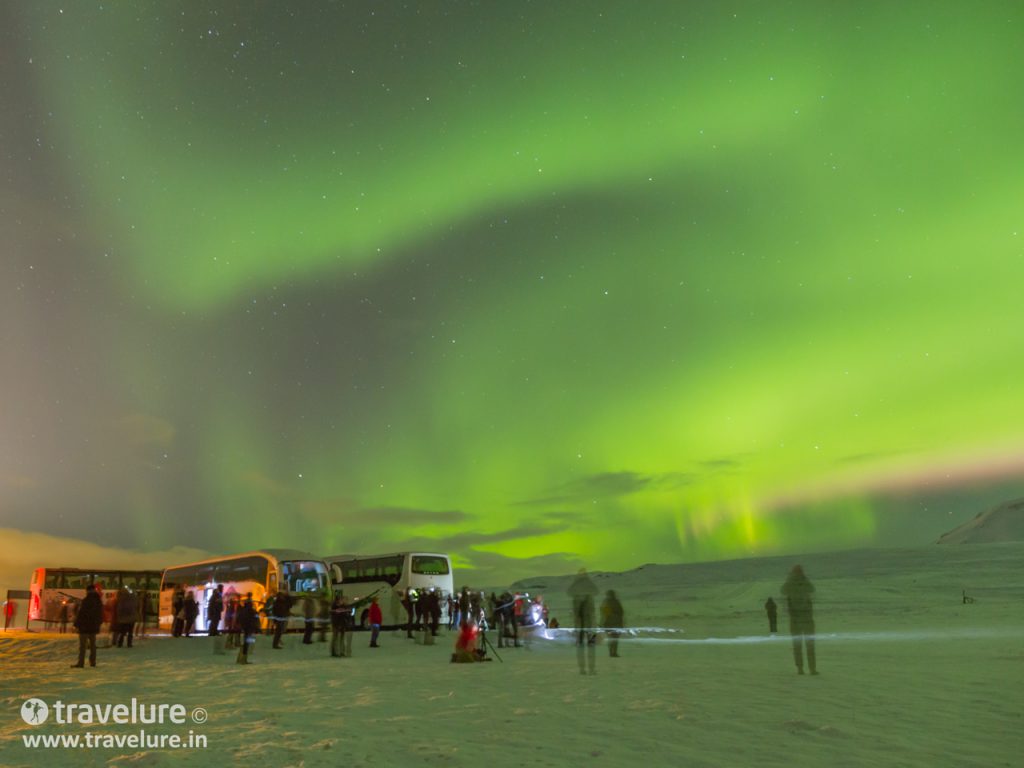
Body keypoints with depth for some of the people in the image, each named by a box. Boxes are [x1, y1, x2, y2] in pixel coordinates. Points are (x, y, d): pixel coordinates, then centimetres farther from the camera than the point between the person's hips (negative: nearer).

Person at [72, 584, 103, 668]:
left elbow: (81, 613, -17)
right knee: (92, 644, 14)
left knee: (82, 645, -3)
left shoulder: (86, 600, -14)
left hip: (85, 626, -7)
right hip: (94, 626, 7)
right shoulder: (99, 601, 9)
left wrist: (76, 624, -11)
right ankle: (92, 662, 17)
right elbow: (101, 614, 17)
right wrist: (98, 623, 25)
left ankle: (81, 662, -6)